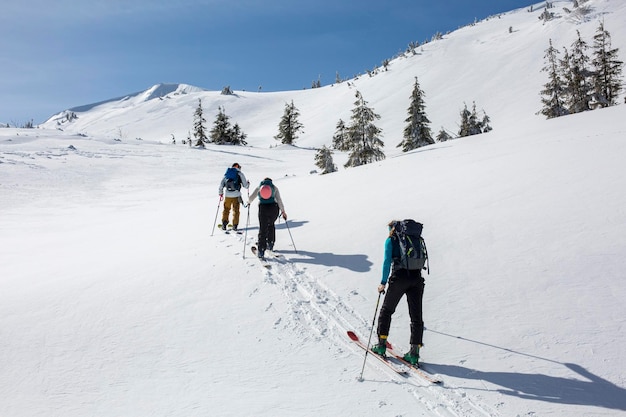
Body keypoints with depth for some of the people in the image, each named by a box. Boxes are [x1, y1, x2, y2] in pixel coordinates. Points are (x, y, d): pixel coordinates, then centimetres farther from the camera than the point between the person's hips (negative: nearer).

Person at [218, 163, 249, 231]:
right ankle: (235, 225, 9)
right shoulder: (240, 174, 2)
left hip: (227, 195, 3)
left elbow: (221, 185, 12)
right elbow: (245, 185, 2)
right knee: (236, 210, 9)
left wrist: (220, 193, 23)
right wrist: (248, 183, 24)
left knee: (226, 209, 15)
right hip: (236, 195, -3)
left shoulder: (227, 174, 14)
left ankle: (224, 223, 4)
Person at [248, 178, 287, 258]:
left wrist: (249, 202, 33)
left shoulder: (259, 187, 15)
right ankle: (270, 244, 27)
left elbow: (251, 197, 10)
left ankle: (261, 251, -5)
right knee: (271, 225, 27)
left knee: (262, 229, 3)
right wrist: (283, 211, 4)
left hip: (263, 208, -1)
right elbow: (279, 200, 4)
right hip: (274, 208, 1)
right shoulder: (274, 187, 13)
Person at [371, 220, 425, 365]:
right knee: (416, 315, 6)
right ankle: (414, 352, 3)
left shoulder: (391, 240, 6)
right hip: (416, 279, 4)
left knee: (386, 310, 14)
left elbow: (387, 261, -5)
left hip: (399, 278, -4)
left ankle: (381, 344, 16)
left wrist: (383, 282, -3)